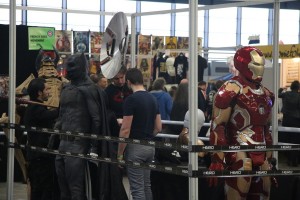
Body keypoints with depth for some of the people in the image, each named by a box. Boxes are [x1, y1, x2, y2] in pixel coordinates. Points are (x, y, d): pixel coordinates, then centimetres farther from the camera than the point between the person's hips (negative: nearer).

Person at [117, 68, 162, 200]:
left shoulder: (131, 99, -15)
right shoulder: (152, 99, 8)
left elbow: (125, 130, -17)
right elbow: (158, 127, 11)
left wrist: (119, 153, -10)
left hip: (135, 147, -8)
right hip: (150, 146, 8)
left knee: (137, 188, -5)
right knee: (146, 185, 15)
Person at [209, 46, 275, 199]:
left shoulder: (266, 94, 17)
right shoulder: (231, 90, -8)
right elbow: (218, 126, -13)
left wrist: (270, 159, 22)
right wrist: (217, 160, -19)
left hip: (261, 156, 8)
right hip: (239, 153, -8)